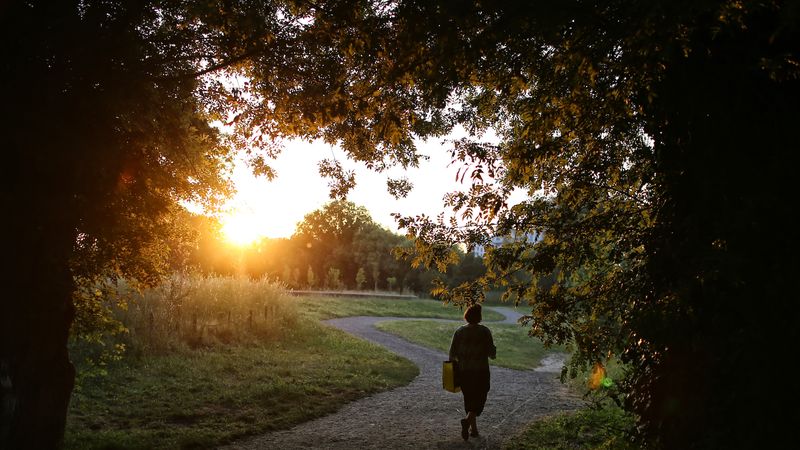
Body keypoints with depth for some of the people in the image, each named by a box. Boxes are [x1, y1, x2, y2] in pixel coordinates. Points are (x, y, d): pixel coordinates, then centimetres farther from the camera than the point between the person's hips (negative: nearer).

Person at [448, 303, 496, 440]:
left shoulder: (459, 331, -1)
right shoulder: (484, 331, -9)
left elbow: (452, 353, -1)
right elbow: (492, 353, -7)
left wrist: (456, 362, 16)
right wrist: (493, 352, 15)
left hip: (463, 371, 3)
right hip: (481, 371, -3)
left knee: (469, 399, 17)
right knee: (479, 399, 4)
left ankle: (473, 429, 23)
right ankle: (468, 420, -20)